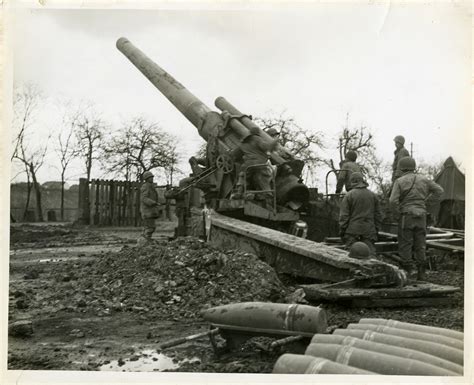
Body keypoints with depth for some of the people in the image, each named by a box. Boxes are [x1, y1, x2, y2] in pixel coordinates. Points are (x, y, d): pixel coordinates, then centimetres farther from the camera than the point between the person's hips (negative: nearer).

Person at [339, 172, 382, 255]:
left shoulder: (349, 195, -4)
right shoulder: (373, 195, 8)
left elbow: (344, 215, -6)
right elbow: (378, 215, 11)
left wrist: (342, 231, 1)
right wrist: (376, 230, 19)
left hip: (353, 231, -3)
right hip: (369, 231, 3)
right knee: (370, 253, 3)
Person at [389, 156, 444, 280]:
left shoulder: (400, 181, -6)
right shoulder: (423, 179, 7)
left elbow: (393, 200, -15)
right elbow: (439, 190, 13)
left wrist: (397, 215, -3)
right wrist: (427, 201, 15)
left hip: (406, 216, -4)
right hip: (421, 216, 4)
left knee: (405, 244, 2)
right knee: (420, 245, 9)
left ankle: (408, 268, -5)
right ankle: (421, 273, 11)